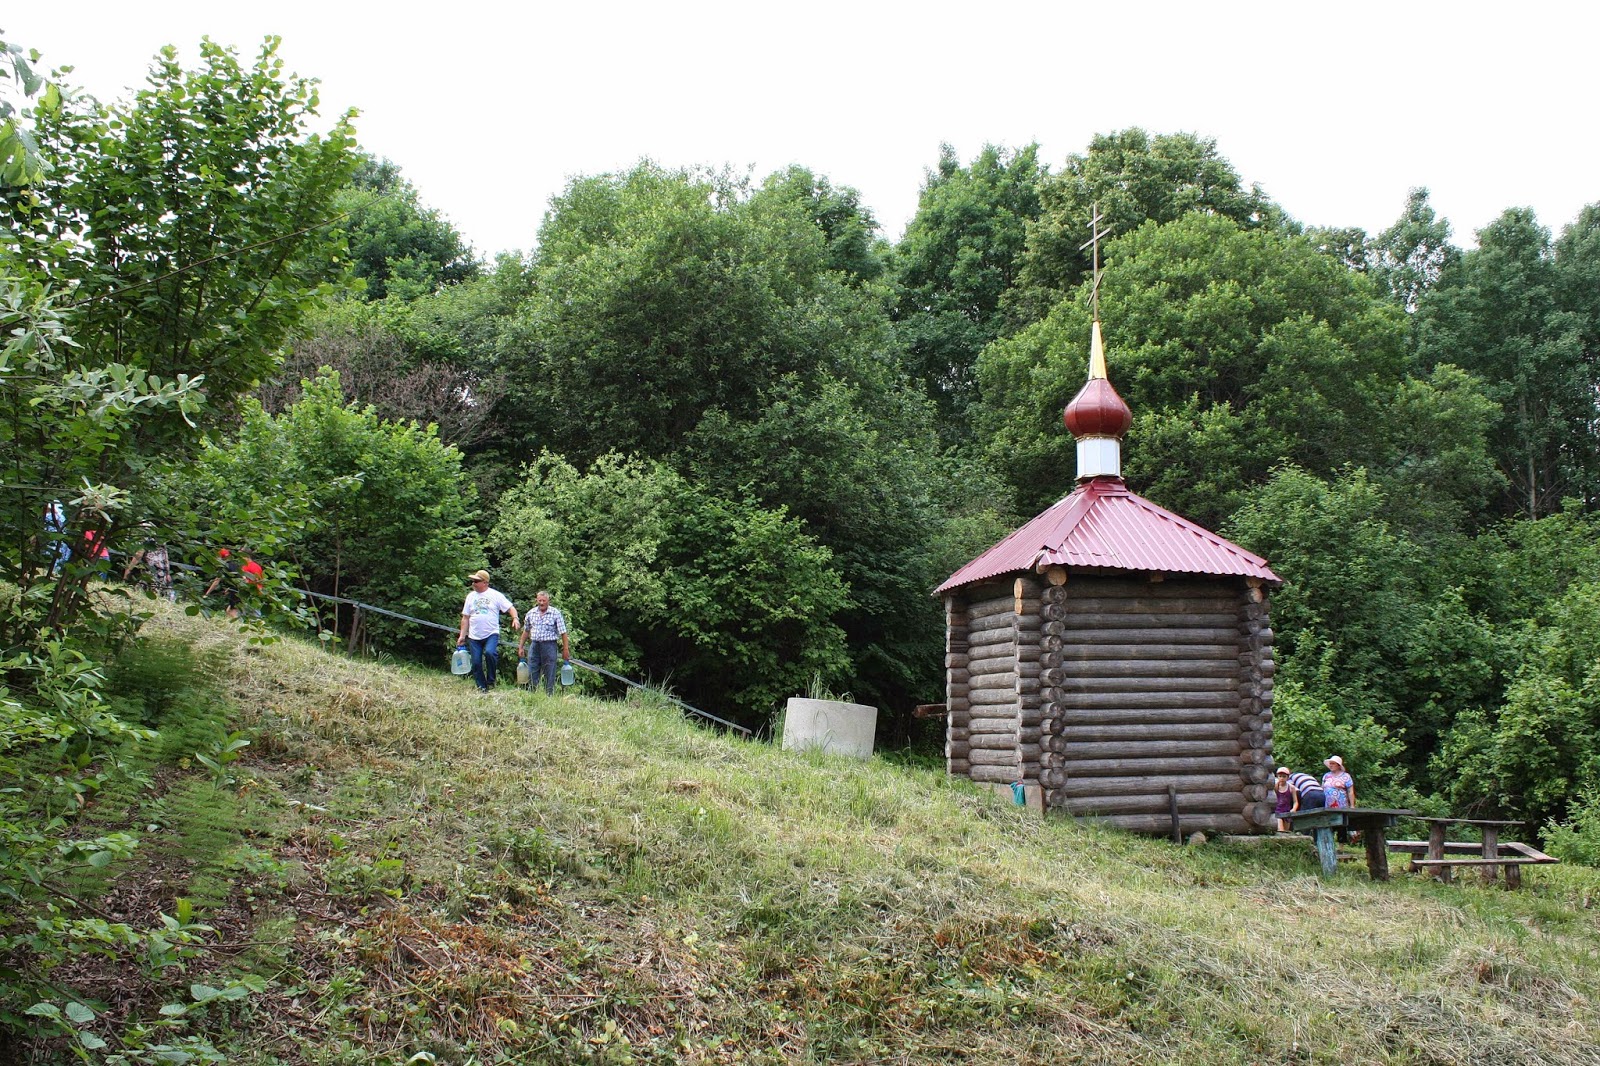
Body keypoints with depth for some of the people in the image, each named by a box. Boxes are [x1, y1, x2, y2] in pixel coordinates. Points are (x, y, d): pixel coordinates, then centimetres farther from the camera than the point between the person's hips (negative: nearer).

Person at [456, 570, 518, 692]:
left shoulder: (496, 595, 0)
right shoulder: (471, 596, 11)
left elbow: (510, 608, -3)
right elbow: (465, 618, 12)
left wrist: (515, 618, -24)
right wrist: (462, 635, 7)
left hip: (492, 634, -4)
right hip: (474, 636, 4)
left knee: (489, 652, -29)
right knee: (476, 663, 1)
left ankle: (491, 681, -10)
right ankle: (482, 688, 13)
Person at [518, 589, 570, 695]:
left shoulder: (556, 613, -3)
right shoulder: (531, 613, 9)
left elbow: (563, 633, -4)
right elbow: (526, 631, 19)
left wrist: (566, 649, -8)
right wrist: (521, 647, 16)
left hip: (549, 645, -4)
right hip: (534, 645, 4)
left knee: (549, 675, 0)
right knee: (532, 674, 5)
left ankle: (550, 696, 5)